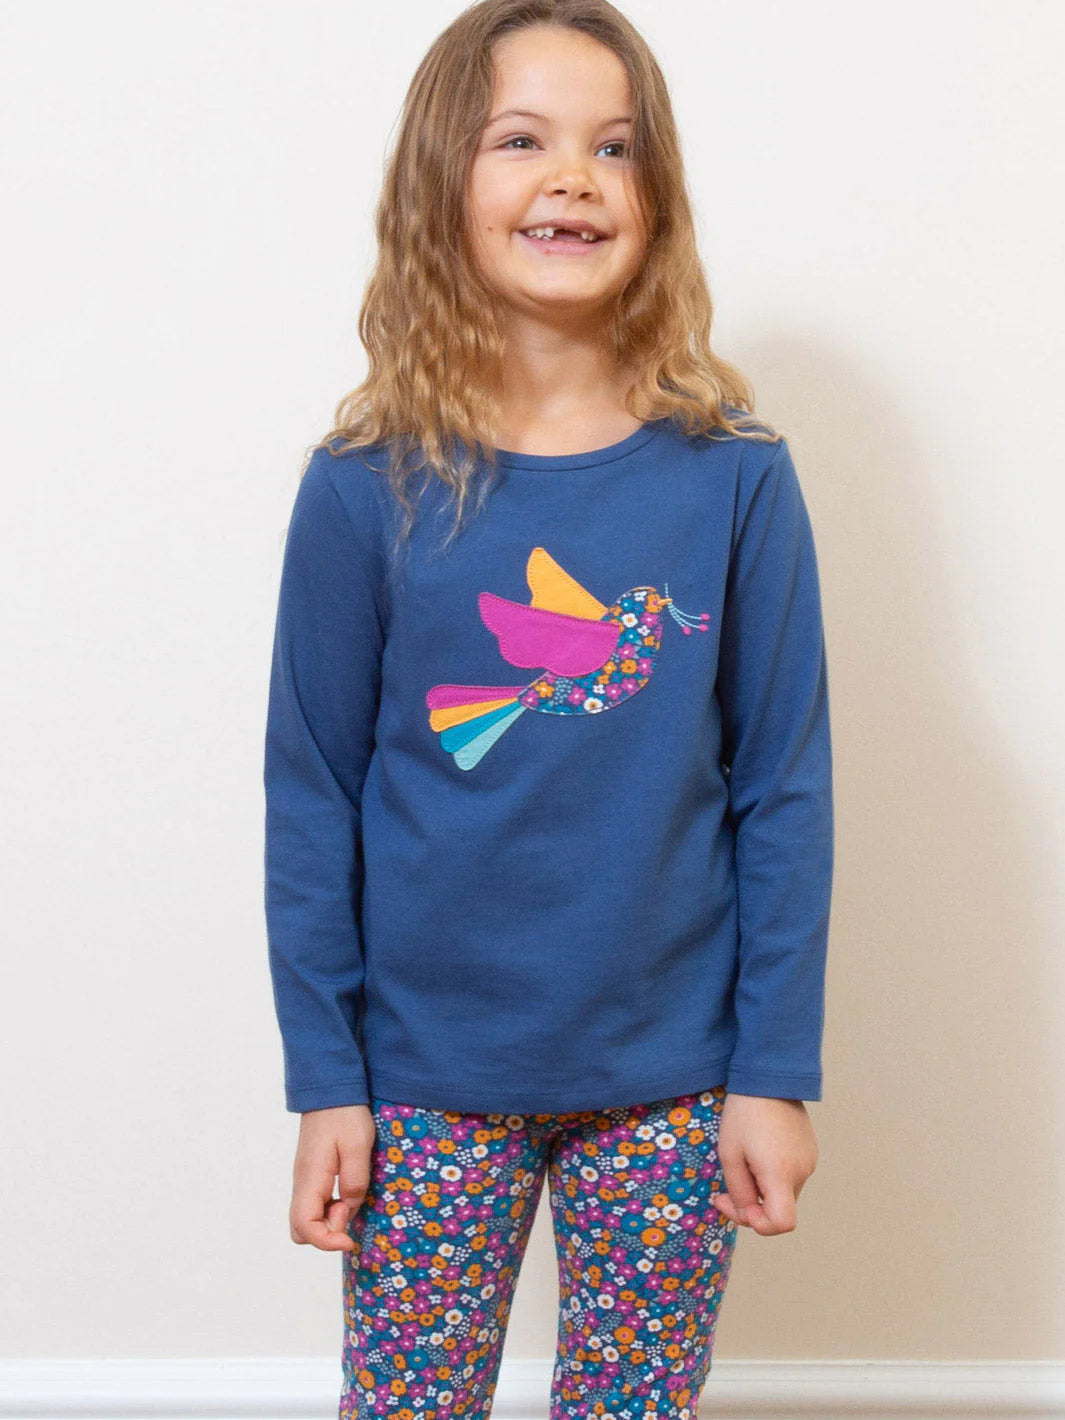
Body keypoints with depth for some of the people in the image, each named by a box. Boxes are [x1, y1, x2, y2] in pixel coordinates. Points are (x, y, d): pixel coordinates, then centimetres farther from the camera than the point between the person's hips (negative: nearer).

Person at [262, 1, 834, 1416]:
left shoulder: (736, 478, -6)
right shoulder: (368, 490, -6)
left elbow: (783, 790, -2)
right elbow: (312, 798, -1)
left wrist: (776, 1072, -2)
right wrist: (324, 1081, -1)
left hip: (668, 1080, 1)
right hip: (430, 1077, 0)